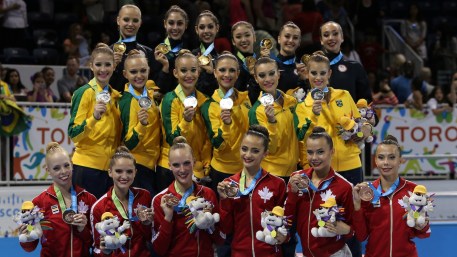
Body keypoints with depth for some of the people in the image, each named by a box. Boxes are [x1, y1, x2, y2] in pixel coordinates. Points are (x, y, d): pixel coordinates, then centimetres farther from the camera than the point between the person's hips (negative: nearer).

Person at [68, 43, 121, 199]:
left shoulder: (116, 96, 11)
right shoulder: (84, 93, -7)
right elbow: (73, 133, -14)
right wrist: (94, 117, -28)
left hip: (110, 167, 6)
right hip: (87, 165, -6)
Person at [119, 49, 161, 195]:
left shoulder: (150, 93, 3)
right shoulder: (127, 101, -17)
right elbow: (129, 143, -21)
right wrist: (142, 124, -36)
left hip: (151, 163, 7)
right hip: (137, 165, -7)